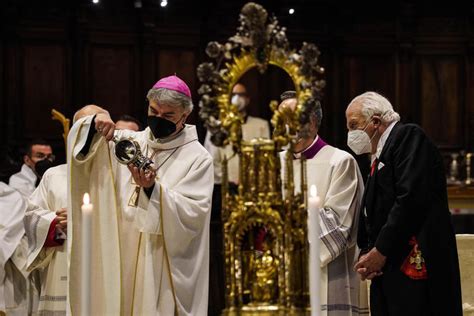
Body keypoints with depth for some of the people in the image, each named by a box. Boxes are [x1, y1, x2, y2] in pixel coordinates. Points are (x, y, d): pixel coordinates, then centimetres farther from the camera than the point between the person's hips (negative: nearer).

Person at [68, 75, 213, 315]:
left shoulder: (198, 158, -4)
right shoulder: (130, 142, 8)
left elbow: (193, 213, -14)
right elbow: (83, 116, 12)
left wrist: (152, 188, -26)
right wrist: (96, 118, -11)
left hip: (164, 267, -4)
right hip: (120, 259, 4)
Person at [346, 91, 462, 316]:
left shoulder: (409, 136, -4)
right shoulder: (378, 158, 24)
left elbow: (411, 199, -16)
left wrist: (381, 251, -13)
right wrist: (367, 255, 3)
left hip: (414, 266, -9)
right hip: (386, 271, 9)